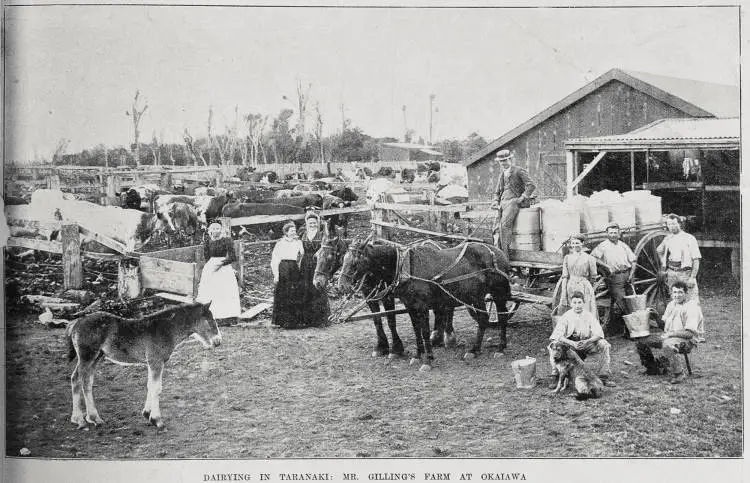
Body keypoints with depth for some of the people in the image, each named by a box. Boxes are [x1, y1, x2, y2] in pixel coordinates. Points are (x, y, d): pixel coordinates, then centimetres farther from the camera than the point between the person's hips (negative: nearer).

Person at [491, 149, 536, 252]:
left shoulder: (519, 171, 1)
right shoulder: (502, 175, 23)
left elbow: (531, 186, -7)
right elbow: (497, 193, 30)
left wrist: (522, 198, -13)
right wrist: (496, 202, 12)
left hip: (514, 201, -7)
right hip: (503, 203, 7)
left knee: (505, 223, -27)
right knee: (498, 228, -9)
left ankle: (505, 250, -27)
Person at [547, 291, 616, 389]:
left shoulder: (589, 316, -6)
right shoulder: (566, 316, -10)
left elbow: (598, 334, -15)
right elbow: (557, 335, -20)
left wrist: (587, 341, -36)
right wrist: (573, 343, -35)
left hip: (586, 345, 1)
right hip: (569, 344, -1)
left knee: (604, 345, -24)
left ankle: (605, 376, -13)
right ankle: (555, 376, -19)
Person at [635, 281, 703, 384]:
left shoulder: (692, 307, -17)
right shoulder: (671, 304, 11)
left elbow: (690, 333, -22)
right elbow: (664, 323, 21)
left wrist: (670, 334, -21)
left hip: (688, 340, -9)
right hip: (669, 336, 9)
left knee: (668, 345, -41)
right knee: (641, 342, 2)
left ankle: (679, 374, -28)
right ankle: (652, 368, 20)